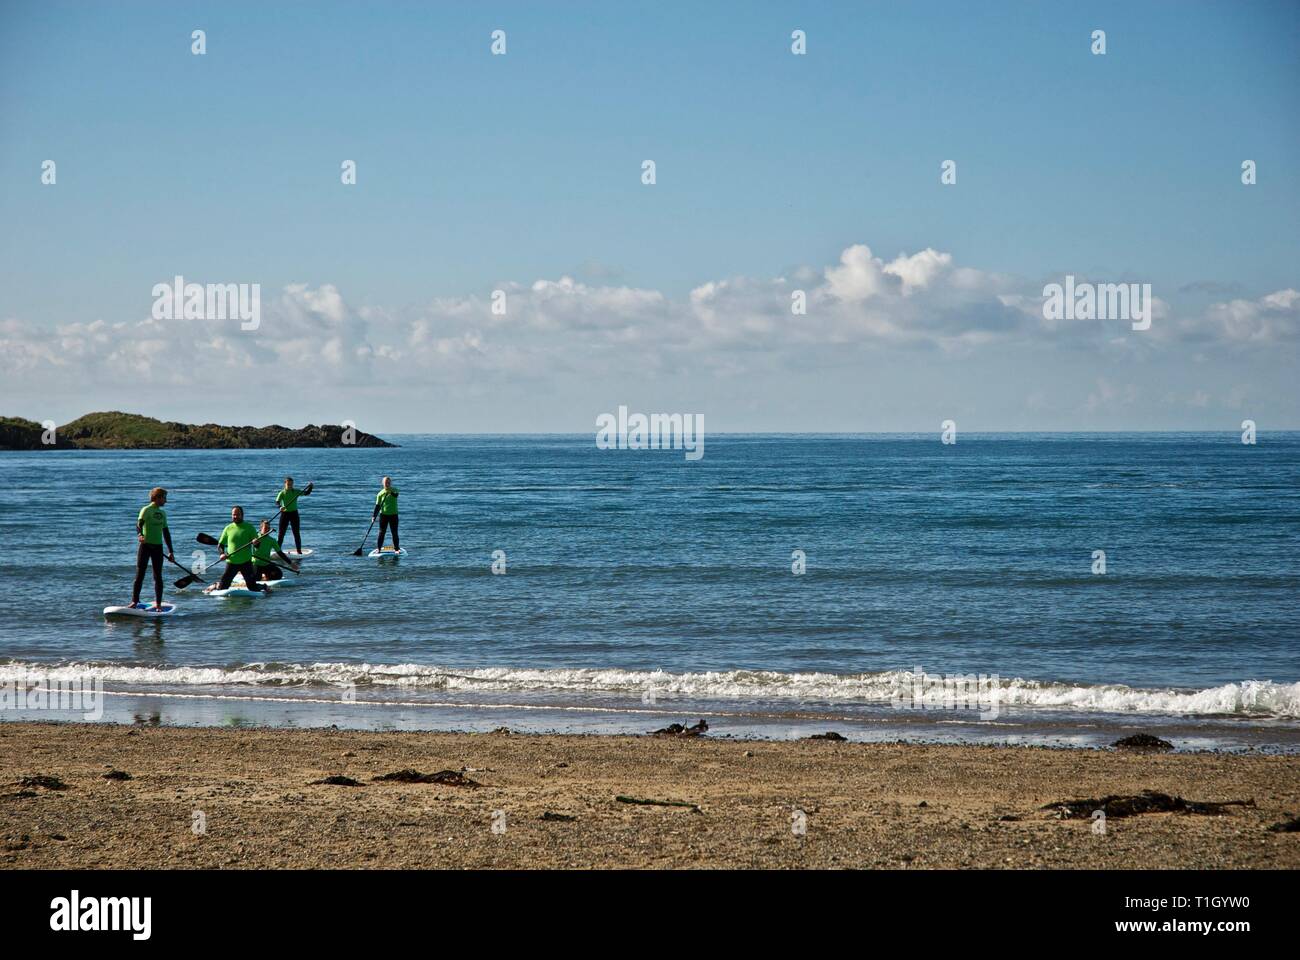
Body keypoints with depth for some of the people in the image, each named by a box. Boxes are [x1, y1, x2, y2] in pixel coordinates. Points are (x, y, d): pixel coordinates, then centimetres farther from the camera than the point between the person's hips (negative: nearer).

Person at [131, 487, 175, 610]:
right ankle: (134, 601, -2)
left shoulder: (162, 513, 14)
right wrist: (139, 535, -38)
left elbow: (166, 533, 18)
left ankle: (158, 603, 7)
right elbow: (139, 524, -17)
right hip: (145, 545, -5)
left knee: (158, 576, 4)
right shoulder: (146, 510, -4)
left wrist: (170, 551, 16)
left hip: (158, 546, 5)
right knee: (140, 575, -4)